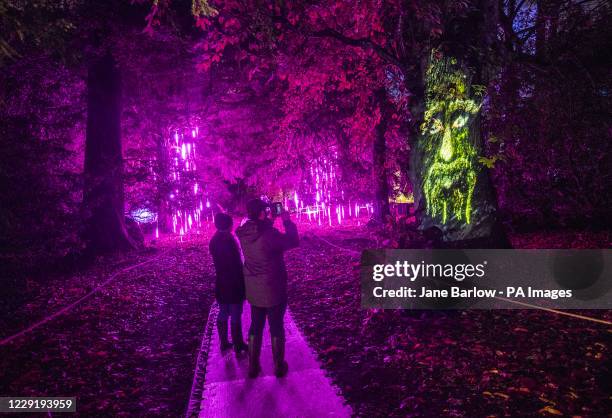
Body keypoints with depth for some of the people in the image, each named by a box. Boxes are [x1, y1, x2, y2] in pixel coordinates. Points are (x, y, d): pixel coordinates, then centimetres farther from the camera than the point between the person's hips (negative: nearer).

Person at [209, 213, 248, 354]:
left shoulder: (214, 240, 3)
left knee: (223, 314, 16)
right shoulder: (228, 239, -21)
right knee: (235, 316, 4)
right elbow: (236, 264, -19)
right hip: (234, 284, -7)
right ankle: (238, 345, 14)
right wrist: (242, 283, -12)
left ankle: (224, 342, 27)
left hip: (221, 284, 8)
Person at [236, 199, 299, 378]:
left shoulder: (244, 233, -7)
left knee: (255, 326, 20)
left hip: (253, 290, 5)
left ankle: (253, 366, 29)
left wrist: (270, 220, 6)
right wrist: (287, 221, -5)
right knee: (276, 328, 12)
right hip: (273, 290, -5)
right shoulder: (270, 234, -27)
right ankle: (279, 367, 26)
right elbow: (293, 241, -15)